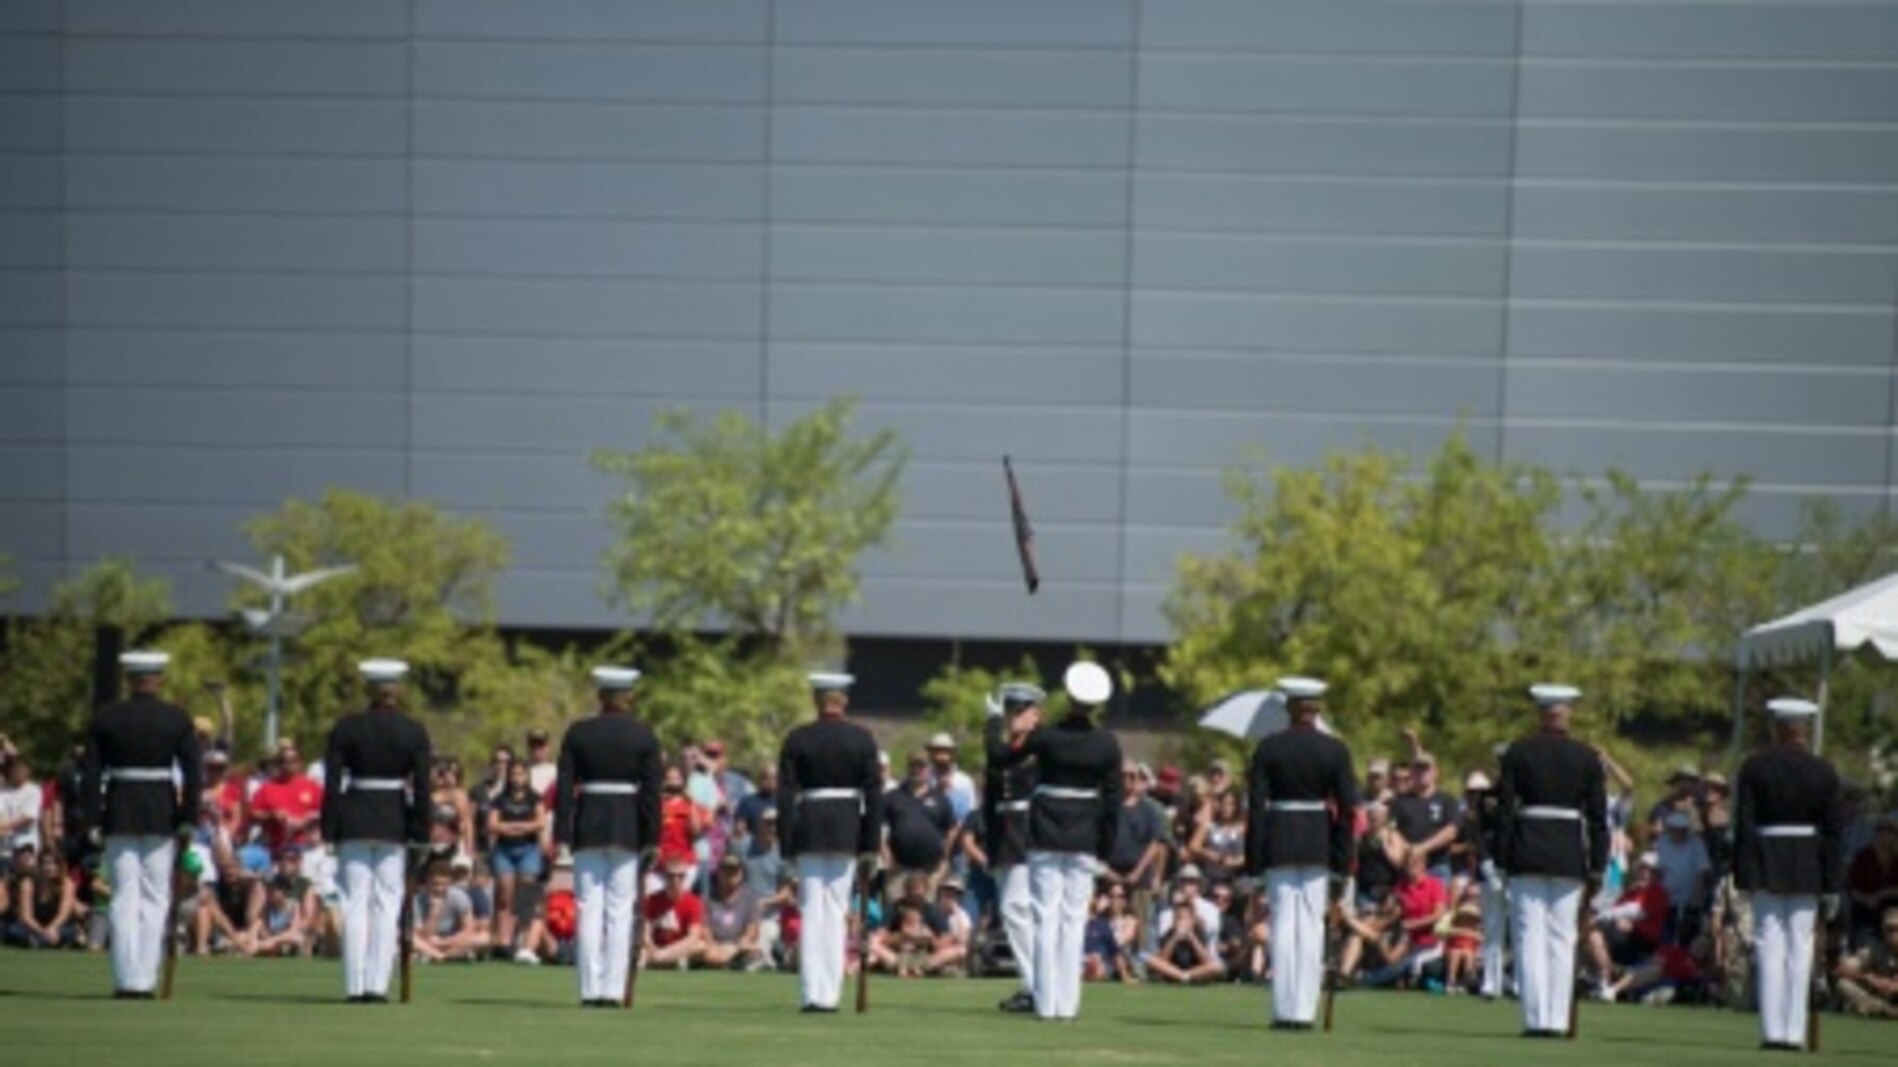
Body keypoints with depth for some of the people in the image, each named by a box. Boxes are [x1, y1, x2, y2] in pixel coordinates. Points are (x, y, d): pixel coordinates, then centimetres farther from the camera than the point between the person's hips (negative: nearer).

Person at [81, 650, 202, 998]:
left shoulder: (105, 718, 0)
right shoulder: (178, 719, -1)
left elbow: (92, 774, -1)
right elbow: (193, 773, -6)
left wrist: (92, 822, 3)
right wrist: (188, 821, -1)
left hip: (119, 814, 1)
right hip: (162, 814, 0)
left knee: (124, 900, 4)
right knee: (155, 898, 6)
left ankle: (127, 981, 0)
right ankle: (146, 979, 1)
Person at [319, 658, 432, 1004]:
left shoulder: (345, 728, 0)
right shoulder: (414, 732, -1)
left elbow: (332, 783, -2)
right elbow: (422, 787, -3)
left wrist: (330, 829, 2)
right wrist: (419, 831, 2)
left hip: (354, 820, 0)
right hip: (395, 821, 0)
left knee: (355, 904, 4)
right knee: (387, 904, 4)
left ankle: (355, 986, 1)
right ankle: (377, 985, -2)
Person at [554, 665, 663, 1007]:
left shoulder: (577, 733, 1)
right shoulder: (644, 736, -1)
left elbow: (564, 787, -2)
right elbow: (651, 790, -3)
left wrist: (562, 834, 0)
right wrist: (651, 837, 0)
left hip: (588, 825, 1)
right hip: (628, 826, 0)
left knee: (589, 909, 4)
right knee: (620, 910, 3)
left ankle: (590, 990, 0)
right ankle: (613, 989, -2)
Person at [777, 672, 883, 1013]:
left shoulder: (797, 740, 0)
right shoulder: (862, 739, 1)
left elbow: (785, 794, -1)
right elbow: (873, 792, 0)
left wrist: (787, 843, 2)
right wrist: (871, 841, 4)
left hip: (808, 830, 0)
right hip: (847, 829, 0)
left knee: (811, 912, 4)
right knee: (836, 911, 6)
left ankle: (812, 993, -2)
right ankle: (830, 993, 4)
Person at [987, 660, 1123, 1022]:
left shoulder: (1045, 736, -10)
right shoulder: (1107, 745, -4)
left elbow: (999, 759, 2)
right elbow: (1112, 801, -2)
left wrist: (993, 722, 17)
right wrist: (1106, 848, 7)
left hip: (1046, 838, -1)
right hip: (1084, 840, 1)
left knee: (1046, 918, 3)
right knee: (1074, 919, 6)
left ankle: (1046, 1002, 1)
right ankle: (1067, 1002, 5)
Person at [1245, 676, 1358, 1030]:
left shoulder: (1268, 749, -3)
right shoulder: (1335, 751, 0)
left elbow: (1256, 806, -4)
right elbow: (1347, 811, -1)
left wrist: (1254, 861, 0)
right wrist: (1342, 864, 5)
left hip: (1279, 843, -1)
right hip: (1319, 844, 1)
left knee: (1283, 925, 4)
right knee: (1311, 926, 5)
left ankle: (1284, 1010, 1)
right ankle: (1304, 1010, 2)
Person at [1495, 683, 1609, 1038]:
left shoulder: (1517, 753, -1)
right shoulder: (1587, 757, 2)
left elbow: (1504, 808, -1)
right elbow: (1597, 816, 2)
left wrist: (1503, 856, 3)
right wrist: (1597, 864, 7)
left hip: (1527, 851, -1)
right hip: (1569, 856, 1)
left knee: (1530, 938, 1)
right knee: (1562, 939, 7)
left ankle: (1537, 1019, -5)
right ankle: (1557, 1019, 4)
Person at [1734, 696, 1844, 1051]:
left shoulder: (1754, 767, -3)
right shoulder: (1824, 772, 0)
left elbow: (1743, 825, -6)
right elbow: (1833, 832, 0)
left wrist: (1741, 875, -3)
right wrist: (1832, 886, 4)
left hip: (1765, 865, -1)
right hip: (1807, 868, 1)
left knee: (1770, 947, 2)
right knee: (1800, 948, 5)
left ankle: (1773, 1030, -3)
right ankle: (1794, 1031, 3)